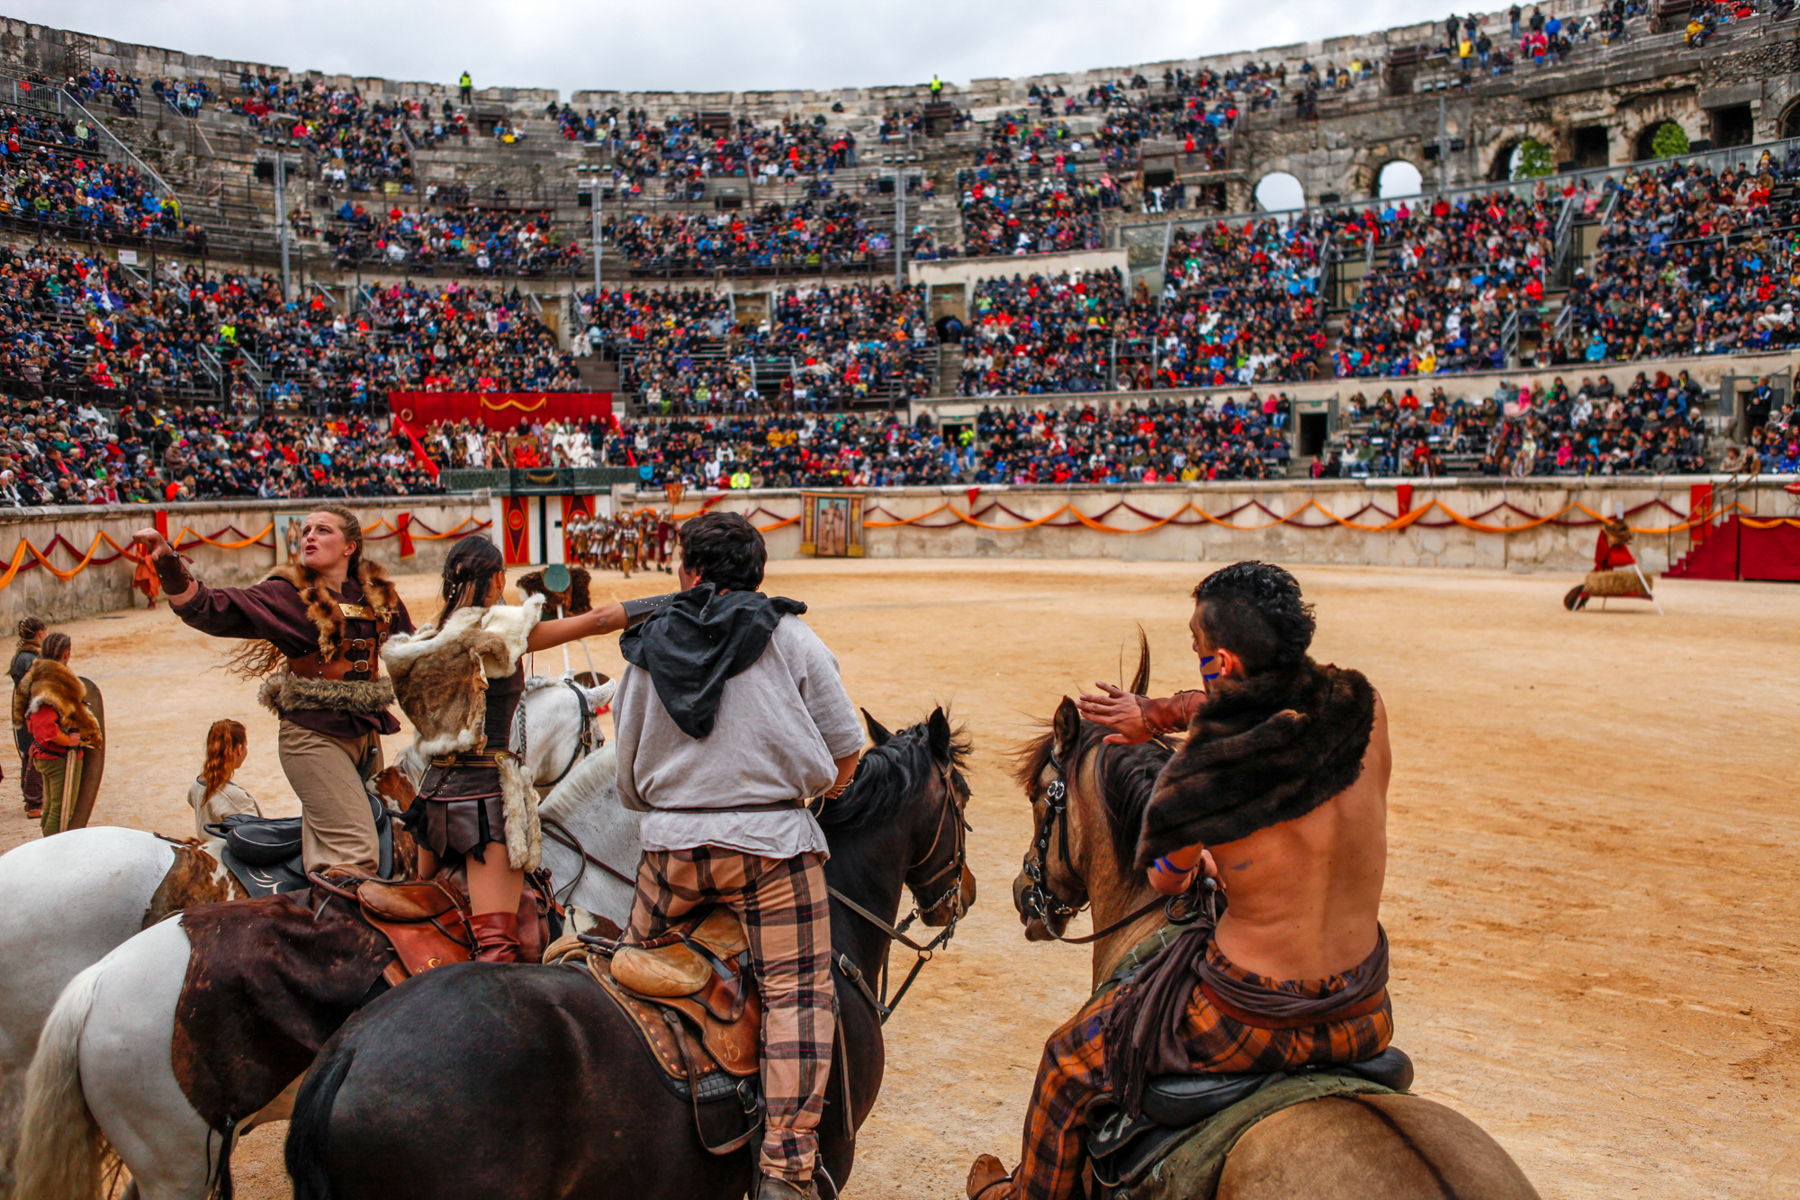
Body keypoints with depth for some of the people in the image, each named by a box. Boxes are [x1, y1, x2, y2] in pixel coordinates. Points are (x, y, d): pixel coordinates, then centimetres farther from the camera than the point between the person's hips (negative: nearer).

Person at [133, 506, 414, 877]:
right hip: (313, 735, -4)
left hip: (366, 732, 5)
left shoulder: (378, 593, 9)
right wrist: (169, 567, -24)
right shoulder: (288, 594, -2)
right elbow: (213, 609, -12)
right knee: (356, 853, -13)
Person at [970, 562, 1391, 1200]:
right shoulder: (1364, 708, -8)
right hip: (1364, 1018, 5)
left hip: (1253, 1019, -5)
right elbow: (1262, 697, 14)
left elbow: (1166, 880, -1)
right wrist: (1156, 714, 22)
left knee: (1069, 1059, 21)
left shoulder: (1200, 769, -21)